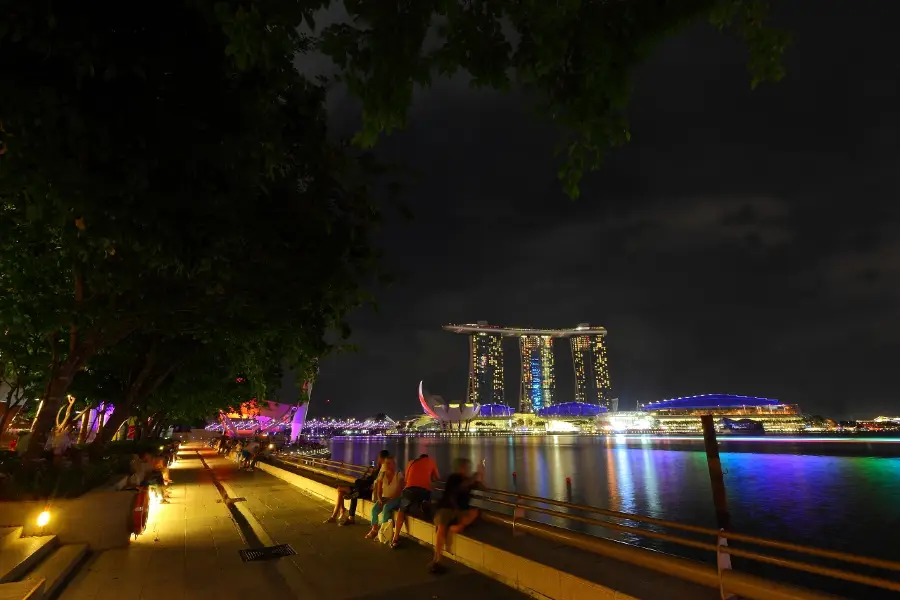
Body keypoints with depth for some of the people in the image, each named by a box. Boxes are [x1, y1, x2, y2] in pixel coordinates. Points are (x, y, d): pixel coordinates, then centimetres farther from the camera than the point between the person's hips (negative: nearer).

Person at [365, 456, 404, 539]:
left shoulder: (399, 475, -9)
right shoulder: (382, 475, 4)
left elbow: (399, 492, -14)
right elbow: (379, 491, 5)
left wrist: (389, 499, -22)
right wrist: (380, 499, -13)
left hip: (395, 499, -4)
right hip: (384, 498, 4)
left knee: (386, 507, -32)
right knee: (374, 508, -22)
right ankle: (374, 529, -15)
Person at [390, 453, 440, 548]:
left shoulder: (411, 462, 29)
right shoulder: (430, 460, 26)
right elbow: (437, 478, 32)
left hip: (410, 488, 0)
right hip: (425, 490, 0)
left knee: (402, 510, 21)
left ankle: (395, 539, 8)